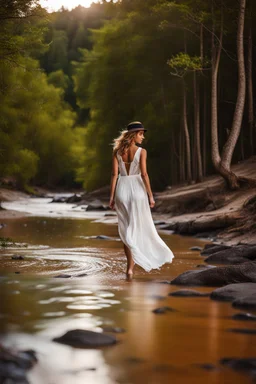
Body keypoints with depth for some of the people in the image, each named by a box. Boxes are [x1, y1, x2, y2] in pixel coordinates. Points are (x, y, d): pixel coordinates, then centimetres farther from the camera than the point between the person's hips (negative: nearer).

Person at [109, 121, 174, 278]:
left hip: (121, 190, 3)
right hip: (137, 190, -3)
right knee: (141, 228, 11)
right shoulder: (141, 151, -8)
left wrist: (112, 196, 3)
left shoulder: (117, 151, 2)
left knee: (126, 230, 10)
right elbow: (144, 174, -14)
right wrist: (150, 195, -9)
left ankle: (131, 267, 6)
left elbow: (114, 174, 0)